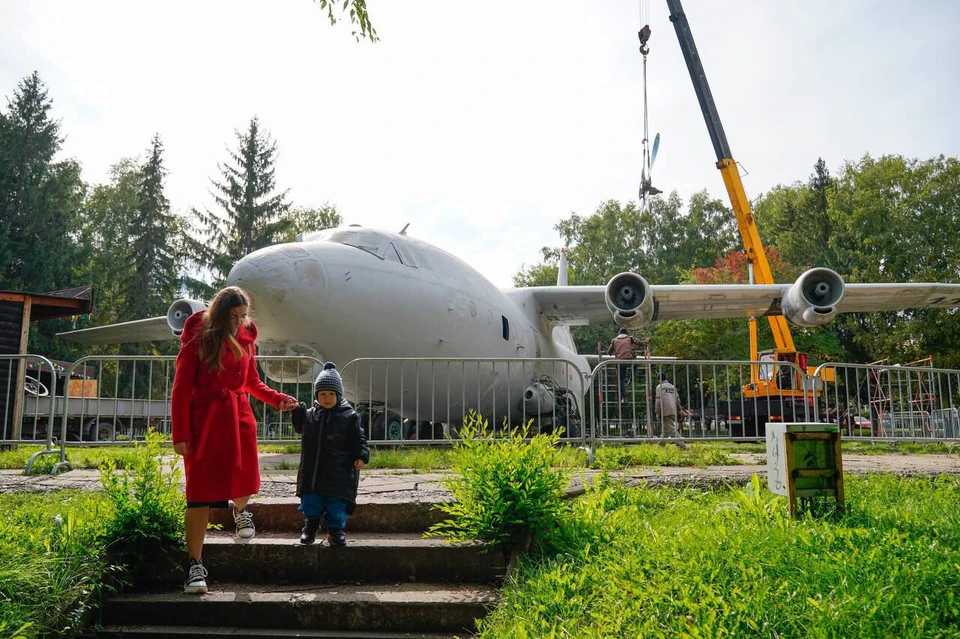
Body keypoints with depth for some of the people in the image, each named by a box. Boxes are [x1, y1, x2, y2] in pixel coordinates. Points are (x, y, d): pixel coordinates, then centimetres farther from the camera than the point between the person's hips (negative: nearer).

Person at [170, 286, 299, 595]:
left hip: (239, 416, 4)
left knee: (245, 481, -9)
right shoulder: (198, 339, -5)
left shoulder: (245, 339, 9)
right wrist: (180, 434, -9)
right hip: (205, 419, -3)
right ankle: (195, 566, 7)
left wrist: (278, 399, 3)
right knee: (201, 492, -3)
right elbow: (181, 389, -4)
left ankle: (240, 509, 30)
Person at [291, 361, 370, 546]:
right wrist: (296, 411, 13)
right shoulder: (310, 414, 7)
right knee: (311, 502, 11)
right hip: (311, 471, 3)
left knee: (336, 504, 3)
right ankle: (310, 526, 28)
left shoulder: (349, 416, -5)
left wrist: (361, 456, -17)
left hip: (338, 473, -3)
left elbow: (358, 440, -4)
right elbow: (299, 428, 26)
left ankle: (336, 531, 16)